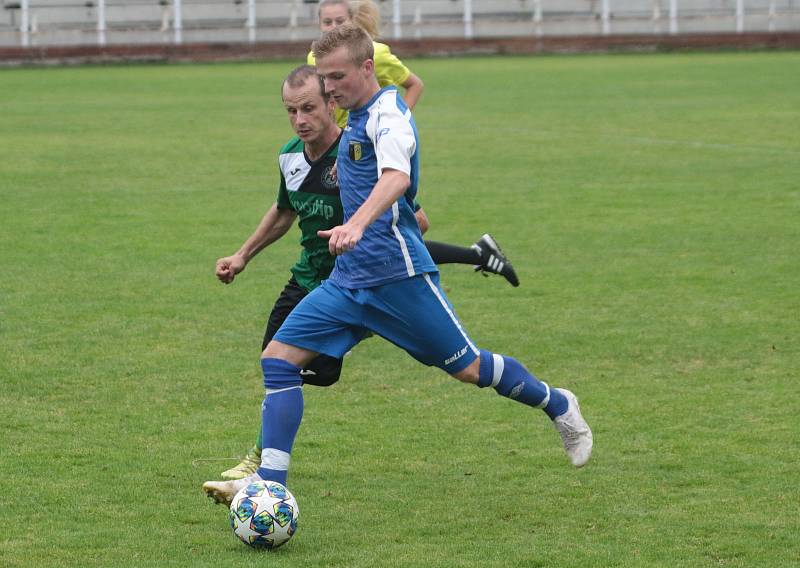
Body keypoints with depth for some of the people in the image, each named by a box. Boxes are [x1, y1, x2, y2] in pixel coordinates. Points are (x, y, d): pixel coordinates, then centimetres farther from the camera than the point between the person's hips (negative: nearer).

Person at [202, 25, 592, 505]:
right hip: (351, 280, 9)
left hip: (397, 274, -9)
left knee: (467, 368, 4)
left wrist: (356, 224, -53)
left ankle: (559, 406, 29)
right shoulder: (358, 117, 13)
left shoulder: (387, 114, -16)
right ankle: (270, 480, -8)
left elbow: (396, 177, -35)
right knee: (279, 358, -6)